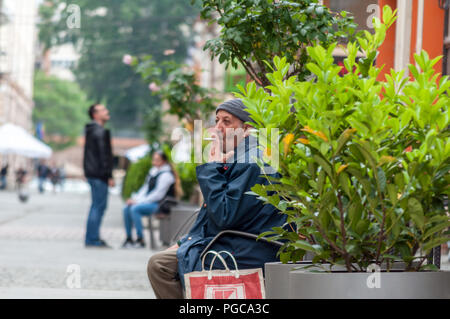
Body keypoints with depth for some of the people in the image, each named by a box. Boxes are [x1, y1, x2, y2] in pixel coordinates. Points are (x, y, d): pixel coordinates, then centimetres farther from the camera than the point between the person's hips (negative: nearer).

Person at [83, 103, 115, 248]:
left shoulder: (91, 131, 17)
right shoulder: (101, 132, -14)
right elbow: (104, 155, -18)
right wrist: (109, 176, -17)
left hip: (92, 172, 10)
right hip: (99, 174, -10)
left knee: (97, 205, 14)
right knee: (99, 205, -7)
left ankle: (91, 238, 17)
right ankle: (93, 239, -6)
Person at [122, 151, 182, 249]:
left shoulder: (166, 175, -12)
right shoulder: (153, 171, 16)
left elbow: (158, 194, -18)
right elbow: (145, 188, 20)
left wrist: (139, 201, -17)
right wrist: (135, 198, 2)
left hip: (160, 204, -9)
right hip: (150, 201, 9)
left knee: (134, 209, -28)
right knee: (126, 208, -10)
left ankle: (140, 240, -26)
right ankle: (129, 238, -6)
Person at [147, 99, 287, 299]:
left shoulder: (252, 164, -18)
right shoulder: (235, 160, 17)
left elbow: (225, 216, -25)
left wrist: (212, 166, -17)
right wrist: (184, 243, 14)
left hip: (242, 257, -11)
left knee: (159, 265, -16)